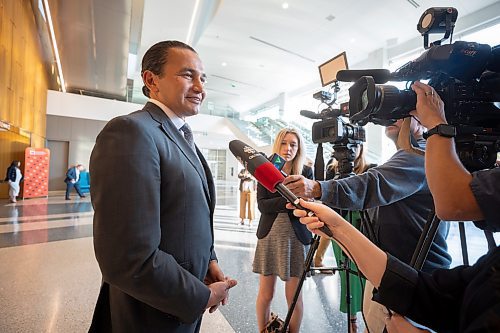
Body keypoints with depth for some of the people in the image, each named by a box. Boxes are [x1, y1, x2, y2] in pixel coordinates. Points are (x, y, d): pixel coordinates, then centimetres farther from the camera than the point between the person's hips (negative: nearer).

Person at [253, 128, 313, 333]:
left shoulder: (306, 172, 1)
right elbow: (262, 204, -8)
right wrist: (290, 201, -21)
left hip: (295, 238, 0)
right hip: (269, 237, 1)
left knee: (294, 295, 10)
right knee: (265, 294, 11)